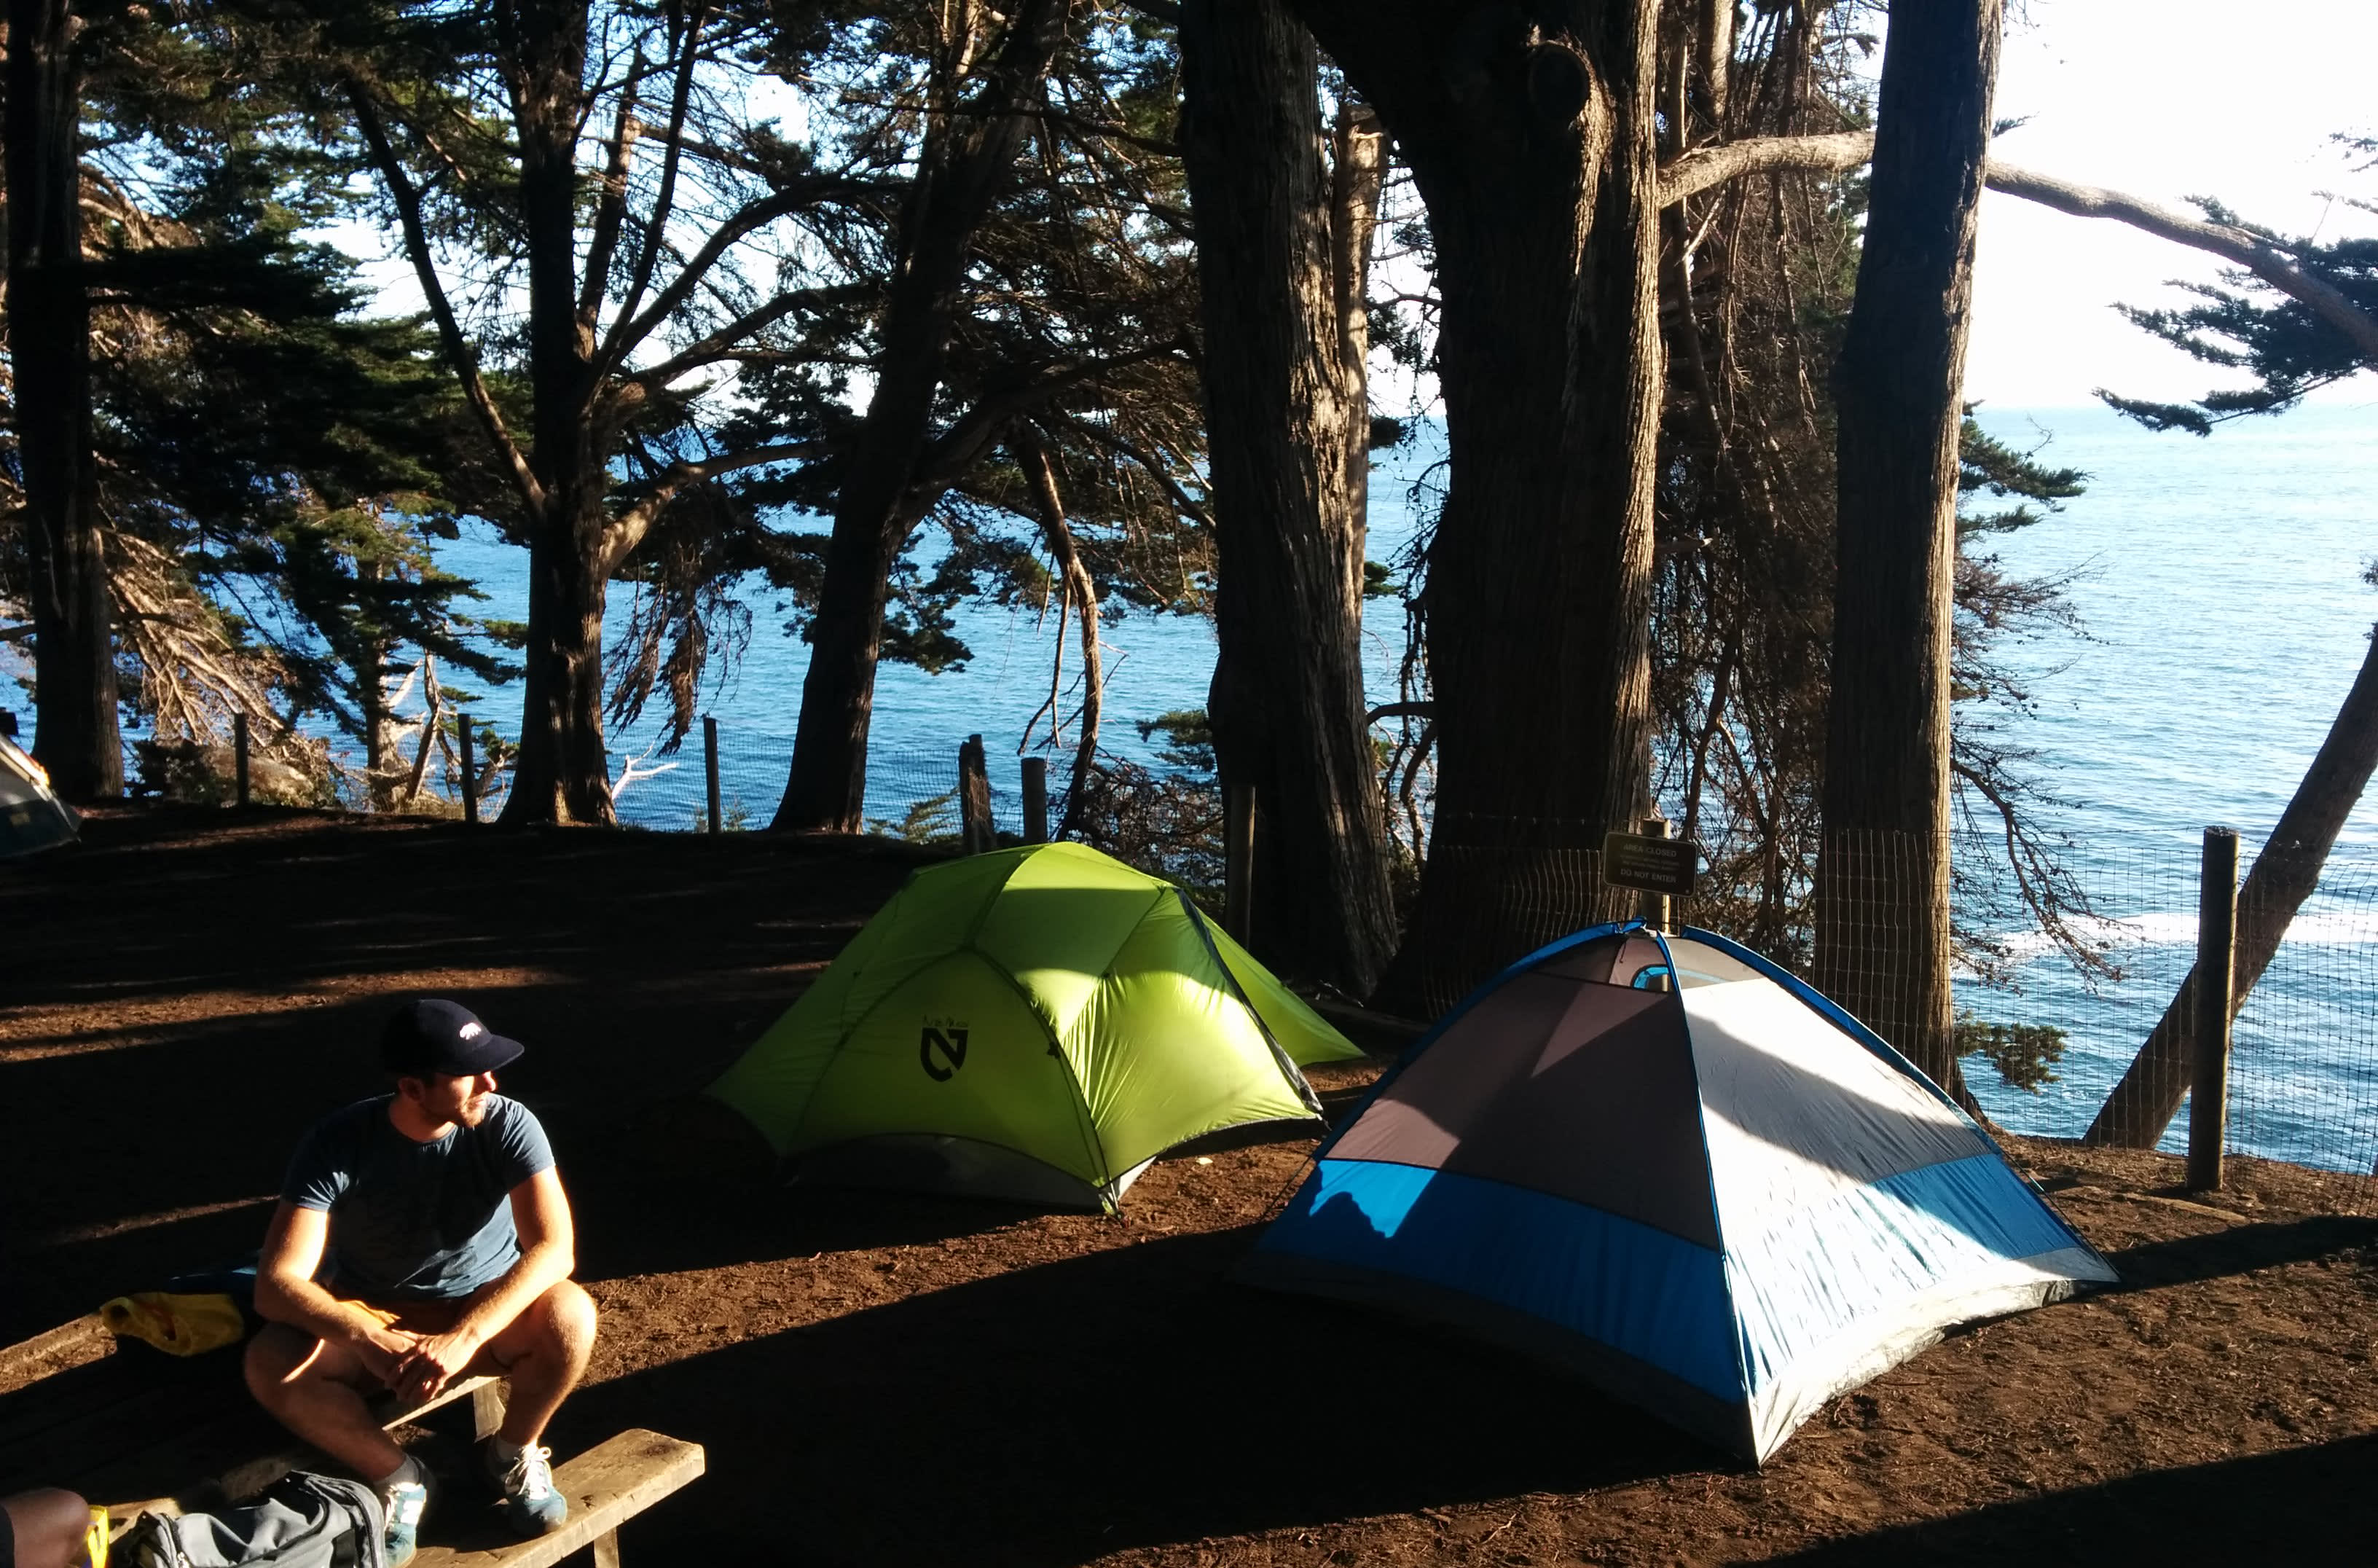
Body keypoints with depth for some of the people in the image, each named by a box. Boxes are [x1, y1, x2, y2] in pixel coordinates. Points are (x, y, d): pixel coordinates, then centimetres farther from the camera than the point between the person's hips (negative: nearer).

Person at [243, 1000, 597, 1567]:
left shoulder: (508, 1126, -21)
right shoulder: (338, 1143, -22)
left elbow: (553, 1248, -30)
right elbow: (276, 1284, -27)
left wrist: (464, 1336, -44)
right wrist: (366, 1338, -44)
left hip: (486, 1313, 0)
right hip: (372, 1318, 1)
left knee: (569, 1316, -33)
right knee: (269, 1362, -29)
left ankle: (515, 1452, -2)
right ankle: (397, 1478, -6)